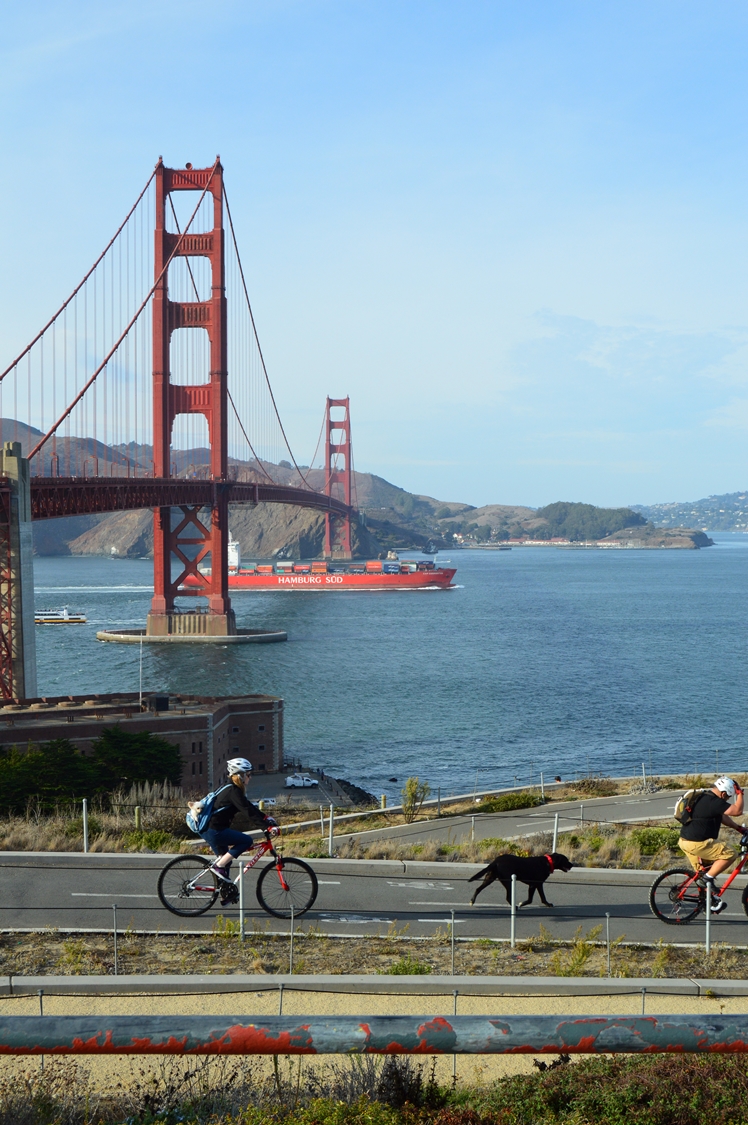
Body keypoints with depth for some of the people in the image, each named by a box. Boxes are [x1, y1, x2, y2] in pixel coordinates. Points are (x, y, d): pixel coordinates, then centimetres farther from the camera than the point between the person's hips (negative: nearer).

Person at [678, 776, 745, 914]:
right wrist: (740, 793, -8)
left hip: (685, 841, 11)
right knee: (730, 853, -10)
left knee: (703, 872, 23)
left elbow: (723, 817, 26)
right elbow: (737, 811, -21)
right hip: (697, 843, -11)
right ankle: (709, 877, -4)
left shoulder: (705, 797, 16)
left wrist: (739, 828, 22)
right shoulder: (714, 802, -18)